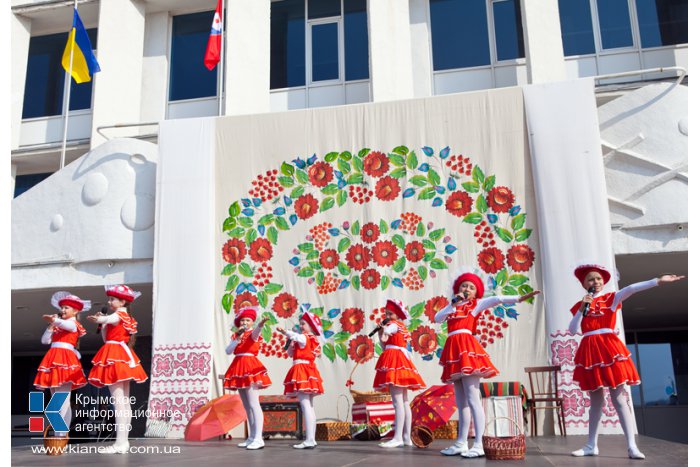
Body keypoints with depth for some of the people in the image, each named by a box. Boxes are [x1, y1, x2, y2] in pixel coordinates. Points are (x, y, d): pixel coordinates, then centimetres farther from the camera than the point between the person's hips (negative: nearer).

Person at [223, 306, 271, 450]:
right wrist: (237, 339, -10)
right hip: (238, 368, 7)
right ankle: (251, 438, 17)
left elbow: (256, 332, -28)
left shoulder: (253, 333, -2)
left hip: (250, 367, -7)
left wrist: (260, 325, -50)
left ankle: (258, 439, -17)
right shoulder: (236, 335, 15)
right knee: (246, 405, 11)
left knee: (253, 404, -14)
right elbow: (228, 351, 2)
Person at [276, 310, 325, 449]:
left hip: (303, 372, -11)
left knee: (305, 406, -15)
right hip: (308, 372, 11)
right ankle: (312, 439, 17)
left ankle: (309, 440, -20)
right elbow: (290, 353, 21)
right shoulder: (310, 339, 20)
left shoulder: (305, 338, -7)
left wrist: (285, 332, -49)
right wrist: (291, 344, 3)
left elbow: (296, 336, -34)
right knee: (309, 407, 12)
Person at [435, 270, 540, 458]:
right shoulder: (452, 306, 21)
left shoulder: (476, 304, 6)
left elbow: (496, 299, -11)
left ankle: (478, 445, -13)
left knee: (472, 399, -12)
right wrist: (453, 304, -3)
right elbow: (437, 318, 6)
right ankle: (461, 443, 14)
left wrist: (518, 298, -24)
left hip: (467, 348, -6)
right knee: (460, 402, 10)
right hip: (454, 350, 6)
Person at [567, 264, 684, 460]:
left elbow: (630, 289, -12)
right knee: (595, 401, 10)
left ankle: (632, 446, -4)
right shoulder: (580, 305, 10)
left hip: (609, 349, -2)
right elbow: (572, 330, 0)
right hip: (589, 352, 3)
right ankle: (591, 446, 16)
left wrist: (658, 281, -28)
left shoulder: (611, 298, 5)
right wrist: (582, 308, -9)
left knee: (619, 398, -5)